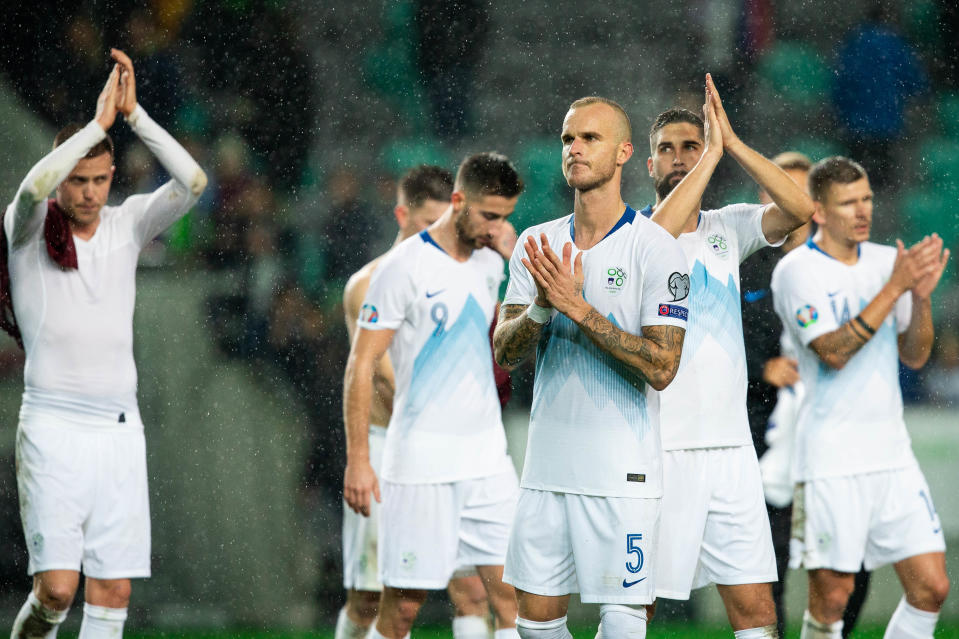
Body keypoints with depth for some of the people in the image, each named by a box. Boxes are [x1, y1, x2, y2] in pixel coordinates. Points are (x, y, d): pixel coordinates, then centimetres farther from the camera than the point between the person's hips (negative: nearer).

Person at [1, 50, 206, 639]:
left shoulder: (127, 225, 9)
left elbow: (192, 182, -6)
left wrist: (133, 113, -12)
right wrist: (99, 120, -18)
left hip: (120, 430, 4)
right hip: (52, 428, -4)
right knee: (57, 590, -11)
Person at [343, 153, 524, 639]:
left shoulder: (490, 266, 12)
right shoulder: (404, 268, -9)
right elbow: (361, 366, -10)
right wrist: (358, 460, -15)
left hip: (488, 456, 6)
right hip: (421, 465, -6)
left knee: (513, 598, -2)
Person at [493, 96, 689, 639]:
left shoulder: (655, 248, -8)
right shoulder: (537, 244, 9)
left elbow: (661, 368, -15)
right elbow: (505, 353, 3)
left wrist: (579, 307, -20)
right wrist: (542, 306, -17)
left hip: (622, 472, -5)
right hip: (547, 466, 5)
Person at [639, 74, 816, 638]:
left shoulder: (729, 227, 12)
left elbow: (802, 210, -5)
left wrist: (731, 141, -10)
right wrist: (711, 155, -20)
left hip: (730, 446, 4)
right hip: (656, 450, -4)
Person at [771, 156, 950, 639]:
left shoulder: (888, 260, 10)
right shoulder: (796, 271, -7)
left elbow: (915, 356, 11)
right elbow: (833, 352, -19)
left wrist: (922, 295, -7)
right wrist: (895, 287, -21)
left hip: (892, 454, 5)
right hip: (831, 463, -5)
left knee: (931, 587, 0)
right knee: (831, 596, -5)